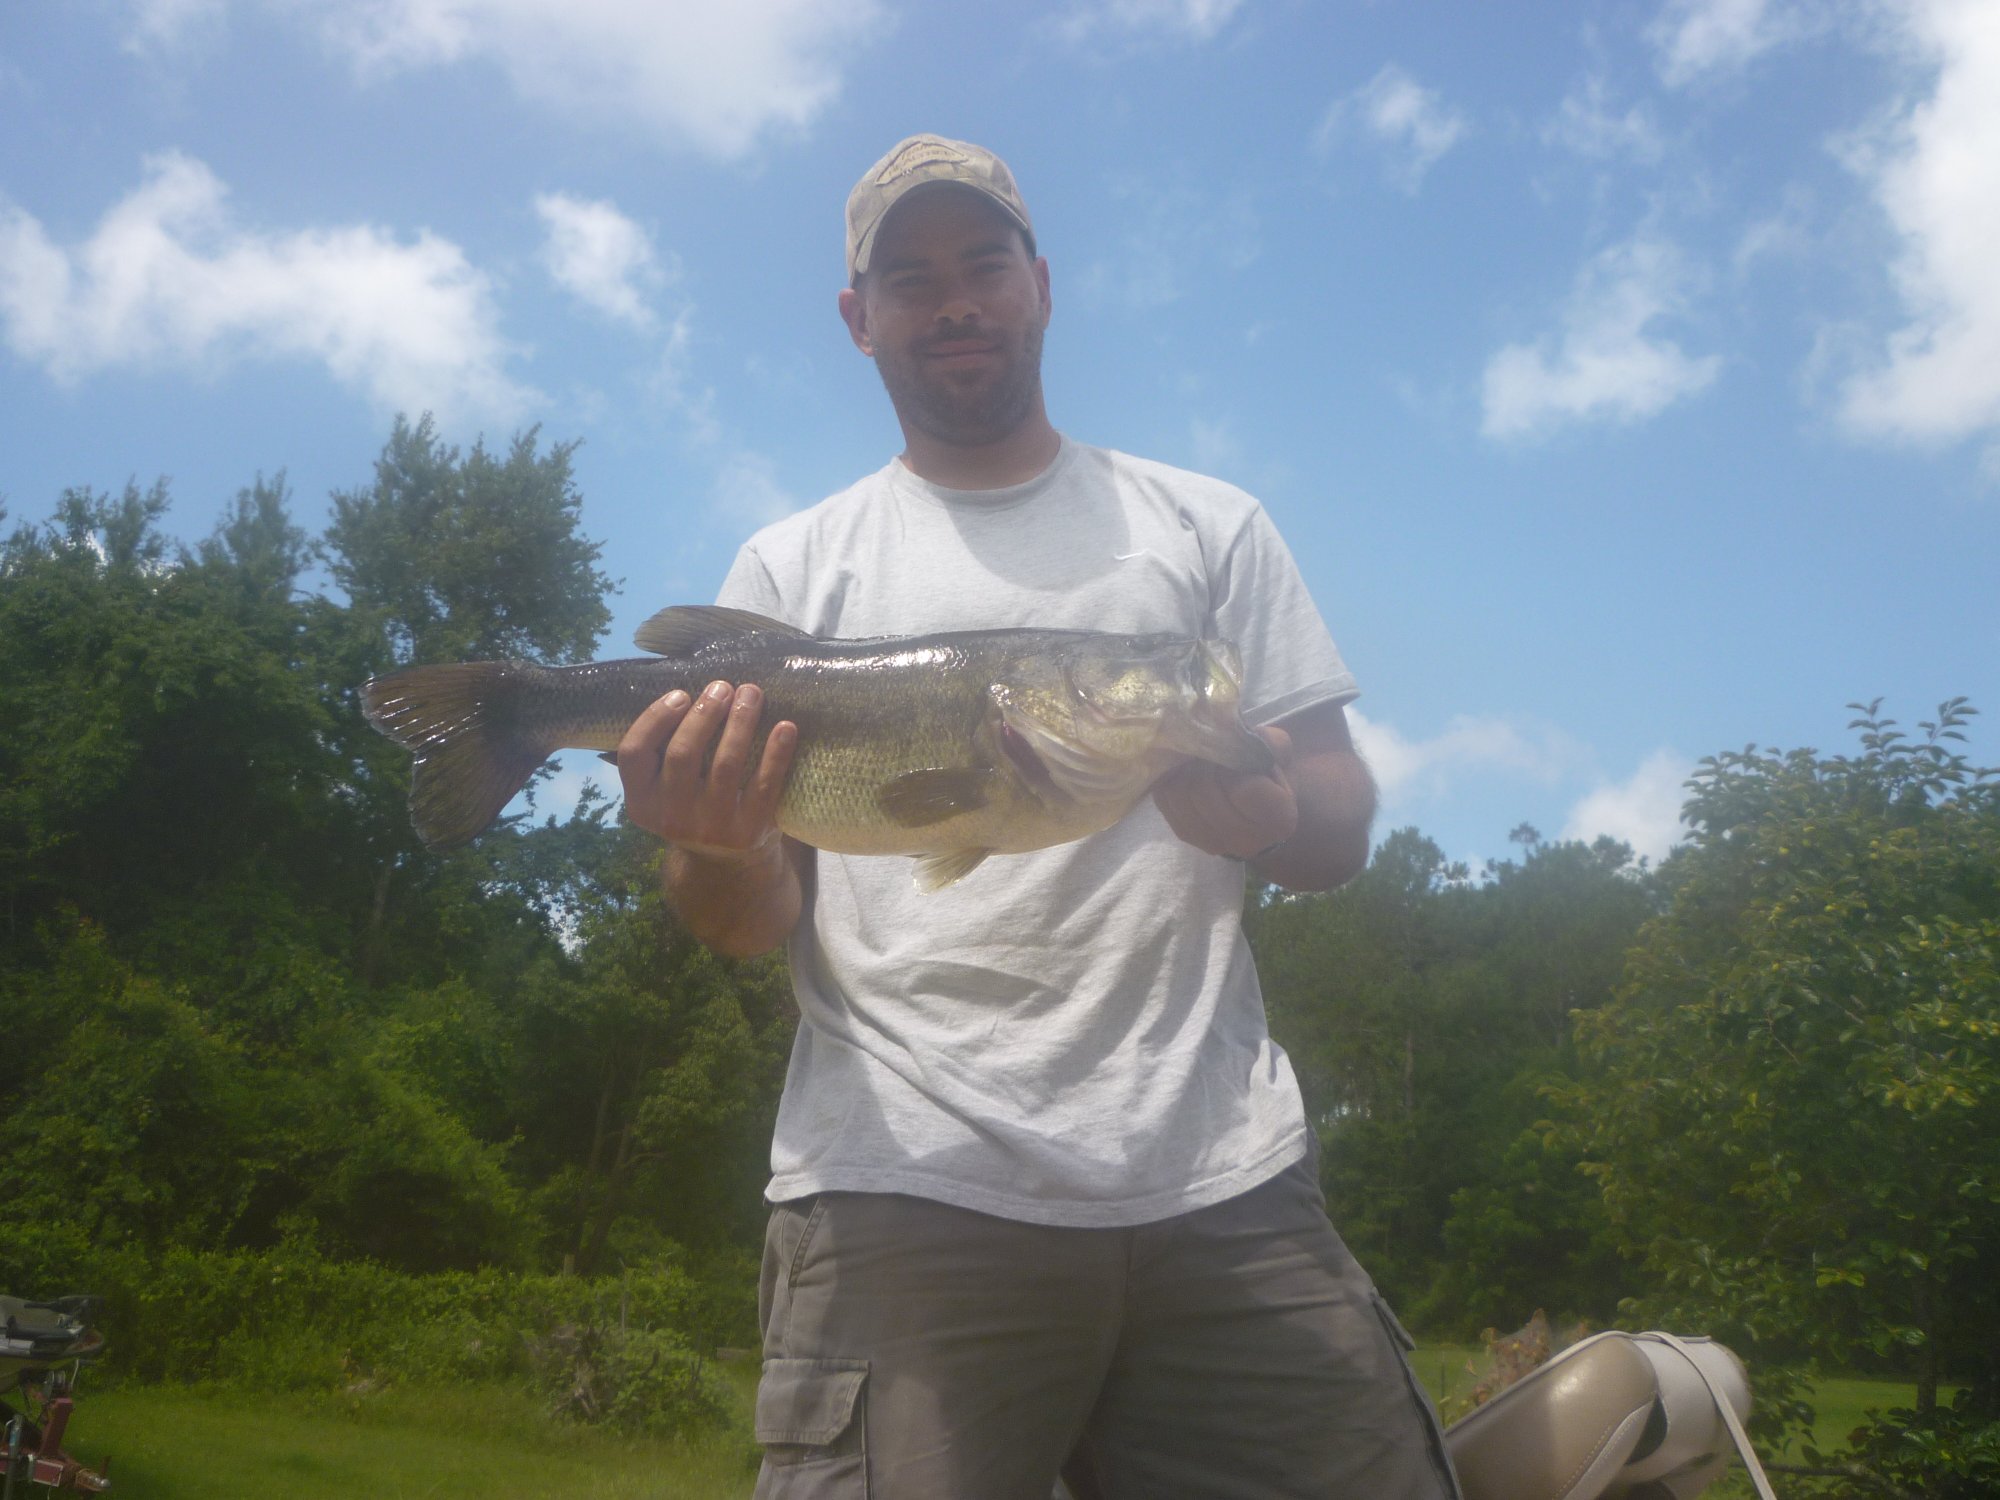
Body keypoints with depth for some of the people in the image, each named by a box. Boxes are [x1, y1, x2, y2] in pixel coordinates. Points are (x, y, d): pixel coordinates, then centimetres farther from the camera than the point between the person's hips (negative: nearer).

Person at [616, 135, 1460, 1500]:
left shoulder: (1209, 527, 16)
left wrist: (1262, 814, -14)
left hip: (1224, 1185, 2)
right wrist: (716, 848, -15)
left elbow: (1343, 826, 10)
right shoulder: (791, 565, 14)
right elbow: (756, 916, 9)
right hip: (904, 1190, -1)